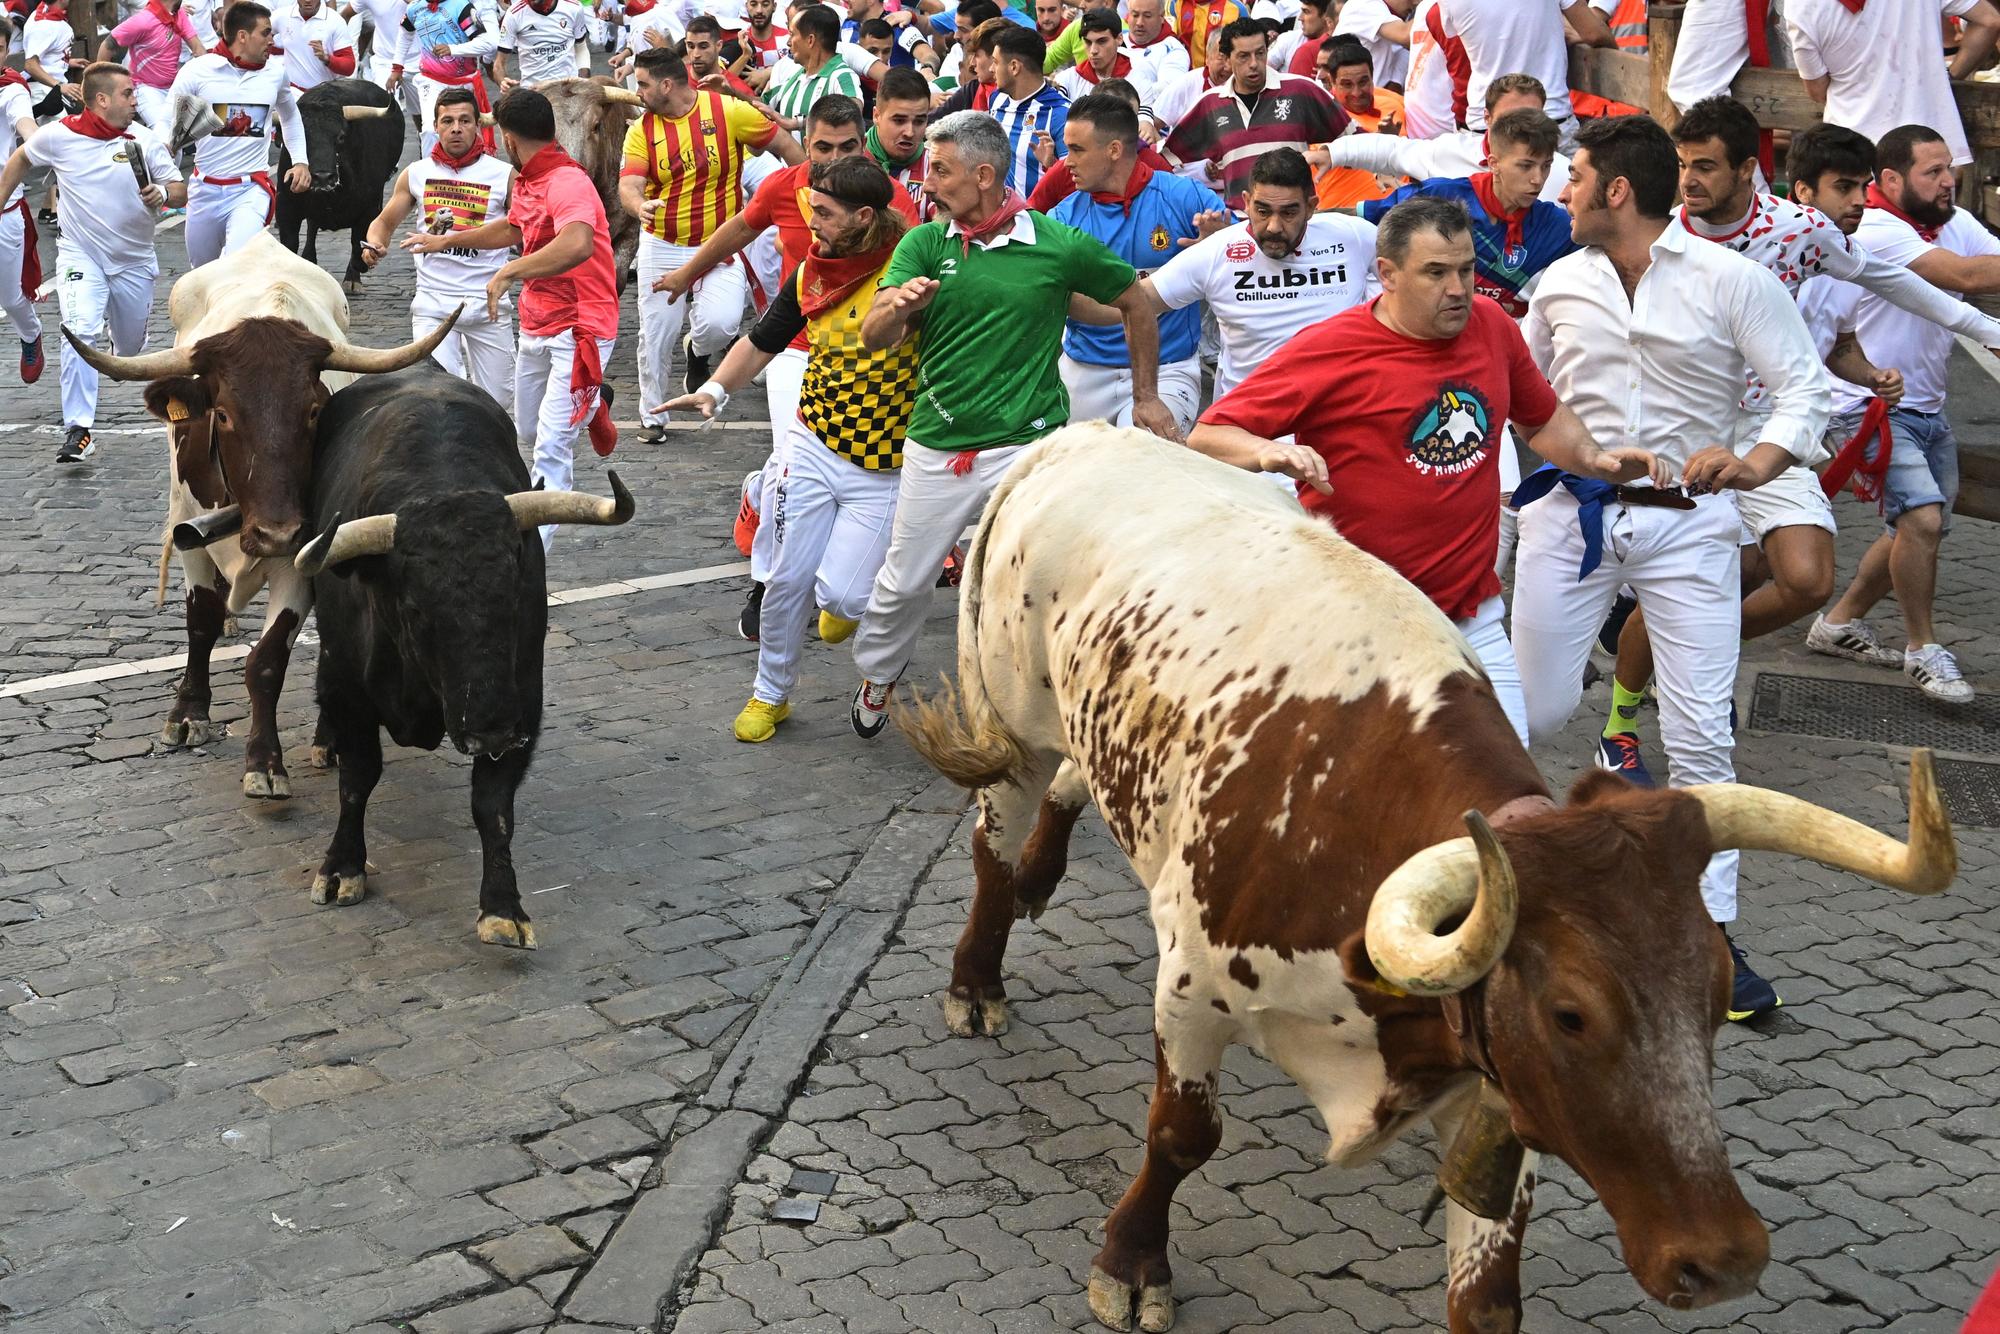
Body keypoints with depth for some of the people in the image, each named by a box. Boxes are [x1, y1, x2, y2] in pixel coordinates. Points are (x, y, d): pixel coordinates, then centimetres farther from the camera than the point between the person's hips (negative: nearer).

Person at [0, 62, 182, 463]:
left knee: (130, 349, 15)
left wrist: (163, 194, -23)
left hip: (135, 260, 2)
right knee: (80, 332, -24)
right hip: (81, 254, -2)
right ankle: (77, 429, -20)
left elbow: (180, 189, -1)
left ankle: (124, 334, 56)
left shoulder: (143, 141, -6)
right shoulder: (58, 136, -8)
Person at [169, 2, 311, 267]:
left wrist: (300, 161, 12)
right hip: (205, 189, 1)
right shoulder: (197, 71, -9)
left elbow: (290, 115, 21)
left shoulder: (276, 71, 0)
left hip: (252, 188, -1)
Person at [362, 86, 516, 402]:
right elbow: (385, 222, 16)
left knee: (498, 400, 11)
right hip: (432, 303, 0)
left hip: (487, 303, 0)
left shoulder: (503, 175, 0)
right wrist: (374, 244, -6)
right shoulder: (416, 174, 6)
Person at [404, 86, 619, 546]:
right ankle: (592, 404, 56)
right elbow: (511, 229, 30)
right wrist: (446, 241, 39)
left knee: (551, 447, -13)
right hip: (536, 326, 10)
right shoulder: (528, 182, 8)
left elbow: (577, 245, -43)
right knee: (528, 421, 27)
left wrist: (510, 271, -41)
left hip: (579, 328, -10)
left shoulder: (566, 183, -23)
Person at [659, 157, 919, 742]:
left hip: (882, 468, -4)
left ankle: (848, 600, 26)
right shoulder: (810, 273, 3)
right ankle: (770, 693, 28)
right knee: (789, 581, 6)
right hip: (813, 447, 4)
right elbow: (761, 342, 15)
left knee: (842, 593, -12)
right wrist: (715, 389, 0)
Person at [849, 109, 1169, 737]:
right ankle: (877, 678, 40)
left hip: (1028, 448, -3)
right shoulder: (923, 244, 1)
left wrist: (1146, 396, 13)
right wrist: (899, 306, -32)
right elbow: (872, 336, -9)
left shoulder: (1059, 246, -5)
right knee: (902, 583, 14)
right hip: (935, 445, 3)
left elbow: (1135, 303, 10)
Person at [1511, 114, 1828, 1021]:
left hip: (1687, 521, -2)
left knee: (1699, 735, -5)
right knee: (1539, 708, 4)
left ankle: (1710, 936, 4)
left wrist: (1756, 463, -23)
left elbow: (1803, 386, -6)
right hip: (1573, 512, 3)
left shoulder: (1731, 280, -4)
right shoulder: (1560, 282, 7)